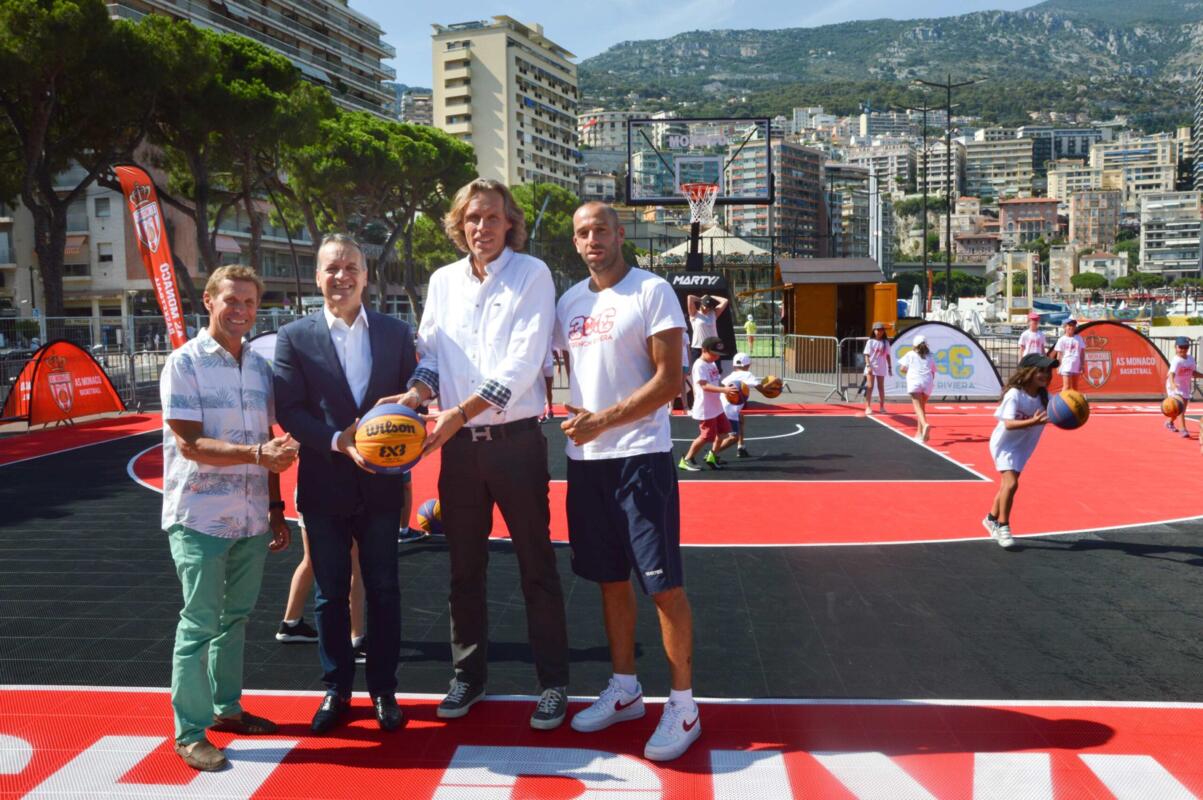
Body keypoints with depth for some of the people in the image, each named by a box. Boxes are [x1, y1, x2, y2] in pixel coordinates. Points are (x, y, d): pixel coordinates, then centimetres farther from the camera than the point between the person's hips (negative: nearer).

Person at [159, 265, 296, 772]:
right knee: (200, 623, -1)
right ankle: (189, 732, 9)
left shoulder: (260, 366, 9)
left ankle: (226, 707, 29)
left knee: (236, 616, 15)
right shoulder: (185, 364, -8)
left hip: (252, 519, 6)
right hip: (200, 518, -5)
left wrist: (277, 509, 13)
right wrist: (257, 453, -26)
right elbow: (191, 445, -16)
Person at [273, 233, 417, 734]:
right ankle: (336, 690, 24)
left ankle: (383, 690, 22)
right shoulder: (295, 337, -1)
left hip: (381, 485, 1)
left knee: (383, 591, 9)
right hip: (324, 487, -1)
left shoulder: (396, 333, 3)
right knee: (330, 594, 10)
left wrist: (403, 470, -4)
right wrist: (338, 441, -20)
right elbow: (290, 411, -6)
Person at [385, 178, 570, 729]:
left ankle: (553, 681, 14)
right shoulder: (443, 281, 10)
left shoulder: (531, 274, -4)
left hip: (516, 439, -4)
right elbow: (429, 351, 12)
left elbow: (523, 361, -13)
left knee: (537, 565, 2)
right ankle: (469, 675, 27)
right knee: (464, 568, 12)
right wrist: (417, 393, -10)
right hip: (459, 443, 5)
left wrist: (461, 412, -18)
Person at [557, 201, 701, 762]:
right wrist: (573, 417, 3)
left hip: (640, 455, -6)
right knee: (610, 579, 14)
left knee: (663, 583, -3)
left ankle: (683, 705, 8)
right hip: (585, 459, 6)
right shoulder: (570, 301, 12)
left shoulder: (652, 291, -6)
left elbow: (669, 380, -12)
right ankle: (624, 689, 27)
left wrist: (603, 420, -16)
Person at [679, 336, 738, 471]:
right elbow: (705, 385, -30)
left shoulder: (713, 364, 11)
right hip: (705, 409, -9)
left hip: (717, 407, 9)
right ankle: (686, 460, 9)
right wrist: (724, 390, -39)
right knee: (706, 436, -4)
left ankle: (712, 456, 32)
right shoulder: (699, 366, -20)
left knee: (723, 432, 16)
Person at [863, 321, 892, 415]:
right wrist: (868, 366, -17)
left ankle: (882, 407, 16)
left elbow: (887, 355, 9)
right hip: (871, 367, -3)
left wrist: (890, 367, 6)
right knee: (869, 387, -5)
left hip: (881, 368, 3)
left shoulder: (886, 342, 7)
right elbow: (867, 355, -6)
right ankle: (868, 407, -5)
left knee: (881, 387, 9)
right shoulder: (870, 341, -2)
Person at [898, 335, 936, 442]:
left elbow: (902, 369, 6)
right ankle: (920, 433, 16)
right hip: (927, 382, 4)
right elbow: (933, 373, 18)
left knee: (918, 407, -12)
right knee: (922, 407, 16)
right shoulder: (930, 356, 18)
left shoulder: (910, 354, 10)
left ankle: (925, 425, -39)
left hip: (914, 381, -4)